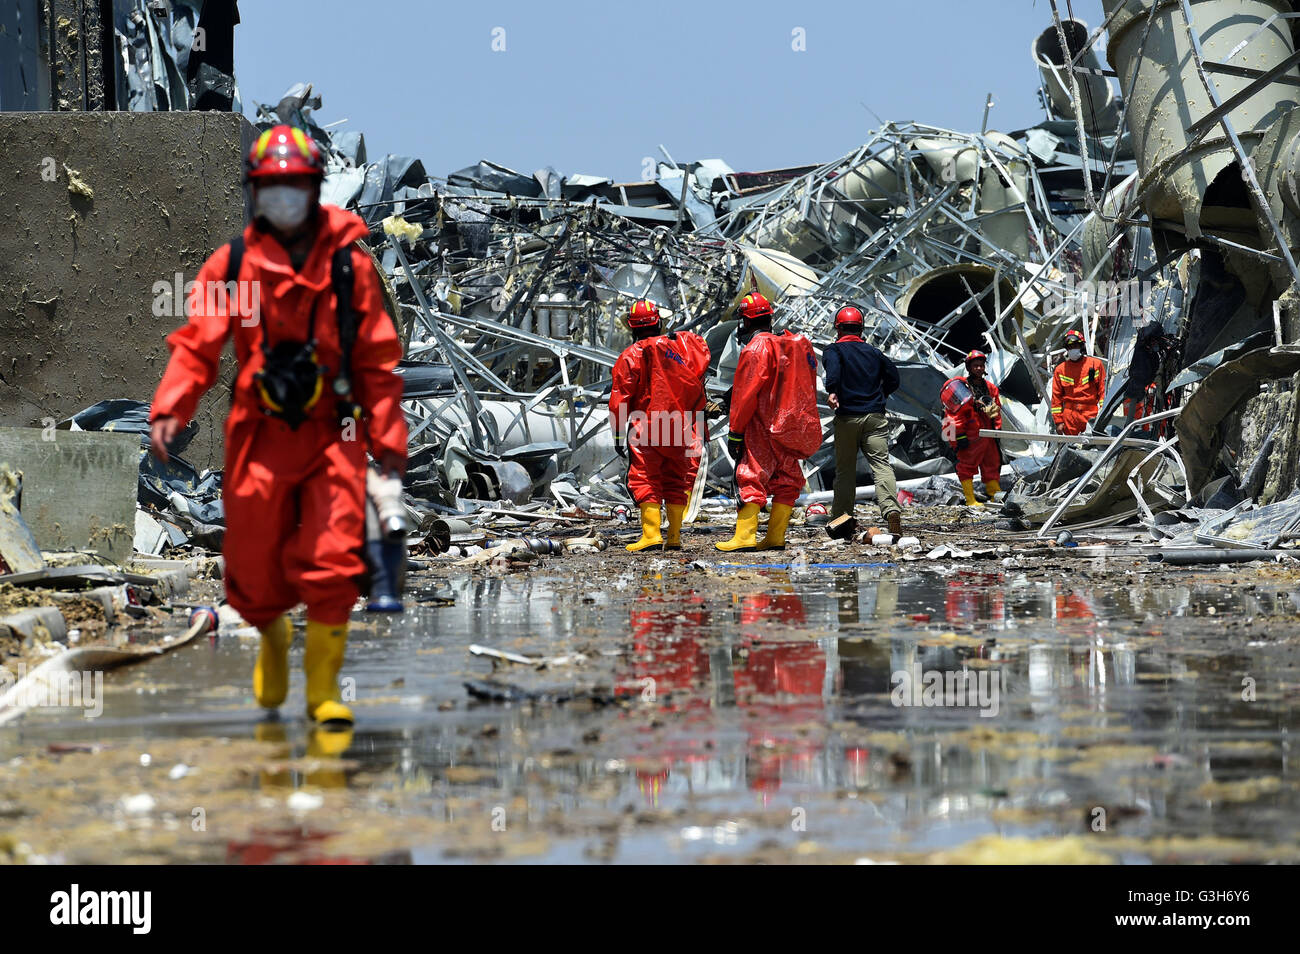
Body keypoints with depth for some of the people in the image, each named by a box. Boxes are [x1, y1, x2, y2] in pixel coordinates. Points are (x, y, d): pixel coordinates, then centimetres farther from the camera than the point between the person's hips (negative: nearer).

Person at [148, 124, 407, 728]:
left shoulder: (349, 263, 2)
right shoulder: (232, 264, 3)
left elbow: (377, 358, 6)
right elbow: (196, 345, 1)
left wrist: (387, 436, 3)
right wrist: (169, 410, -14)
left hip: (332, 433, -1)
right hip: (259, 434, 1)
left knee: (332, 563, -12)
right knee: (254, 572, 5)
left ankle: (323, 686, 3)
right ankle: (274, 634, 39)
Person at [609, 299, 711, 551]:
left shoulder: (631, 355, -5)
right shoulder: (683, 345, 4)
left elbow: (619, 399, -7)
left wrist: (618, 434, -2)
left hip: (646, 429, -4)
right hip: (681, 430, 4)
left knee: (645, 480, -2)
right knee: (676, 481, 12)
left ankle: (651, 533, -14)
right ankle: (674, 537, 11)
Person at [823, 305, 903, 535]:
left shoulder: (834, 350, 4)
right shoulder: (873, 352, 16)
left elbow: (833, 368, -19)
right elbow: (893, 379, 18)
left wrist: (832, 391, -24)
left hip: (847, 418, -2)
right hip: (875, 417, 2)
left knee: (845, 469, 8)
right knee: (881, 464, -7)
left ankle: (840, 517, 11)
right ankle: (891, 510, -27)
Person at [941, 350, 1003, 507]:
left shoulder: (990, 388, 13)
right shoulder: (961, 387, -8)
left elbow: (996, 411, 21)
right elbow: (956, 413, -11)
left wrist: (997, 429, 15)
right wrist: (960, 435, -16)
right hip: (971, 437, -7)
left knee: (992, 464, 12)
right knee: (967, 465, -4)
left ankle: (995, 496, 22)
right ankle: (970, 499, 0)